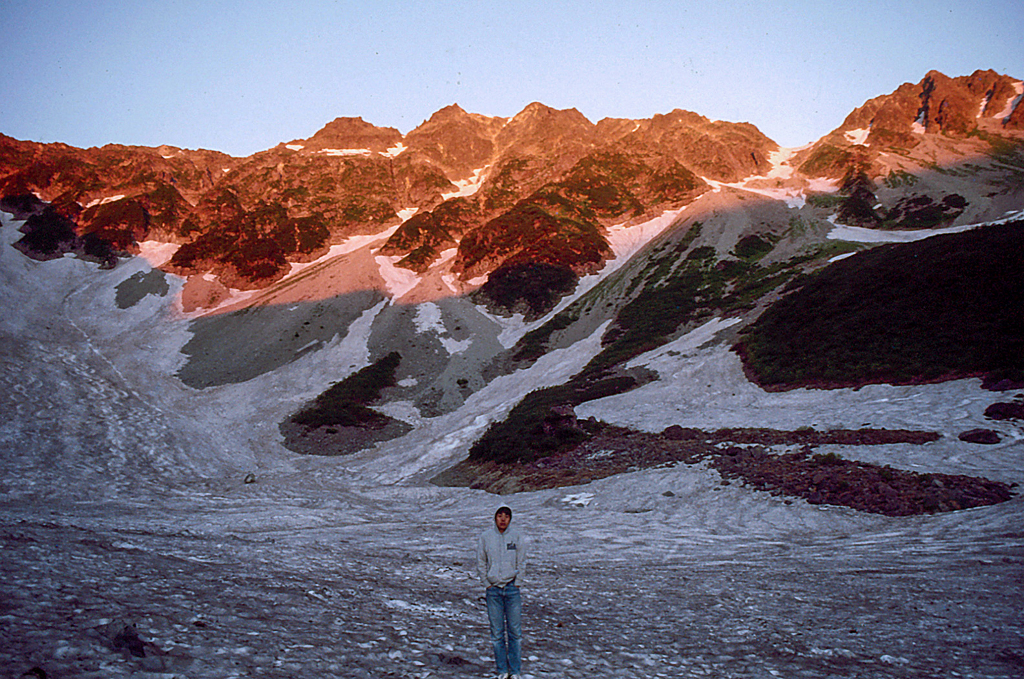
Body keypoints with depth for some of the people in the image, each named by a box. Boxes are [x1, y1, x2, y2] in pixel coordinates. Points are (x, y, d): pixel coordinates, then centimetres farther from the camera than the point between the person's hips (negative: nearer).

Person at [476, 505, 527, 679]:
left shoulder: (517, 536, 1)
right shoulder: (485, 537, 1)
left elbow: (522, 563, 4)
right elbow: (481, 563, 6)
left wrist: (517, 584, -3)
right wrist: (487, 583, -1)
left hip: (512, 588, 0)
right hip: (493, 589, 0)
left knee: (515, 631, 1)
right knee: (497, 632, 4)